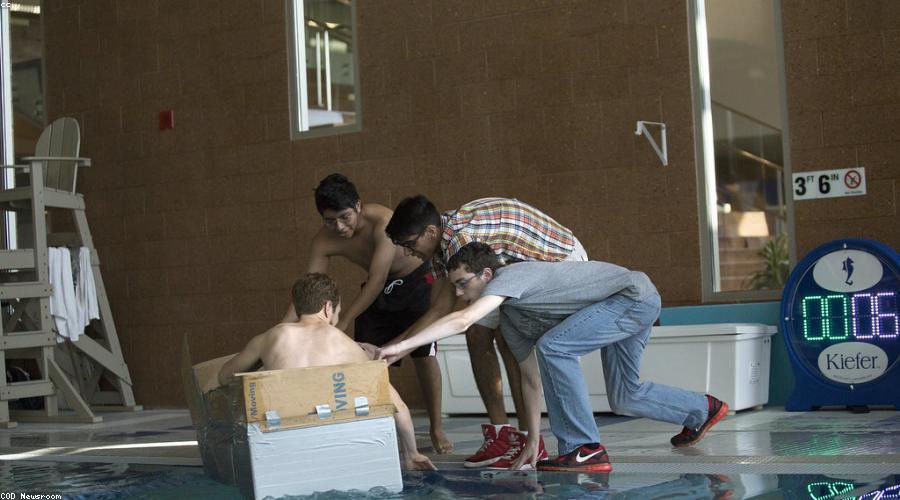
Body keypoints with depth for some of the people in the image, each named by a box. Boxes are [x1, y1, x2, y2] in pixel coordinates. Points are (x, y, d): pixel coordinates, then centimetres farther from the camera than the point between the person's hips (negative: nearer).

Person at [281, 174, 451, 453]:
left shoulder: (382, 221, -37)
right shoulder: (324, 242, -22)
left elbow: (376, 281, -40)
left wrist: (341, 324, -45)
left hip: (415, 281, -4)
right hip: (378, 290, 5)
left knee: (424, 355, -11)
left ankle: (437, 430, 0)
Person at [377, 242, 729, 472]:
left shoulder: (509, 276, -19)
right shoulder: (510, 318, 8)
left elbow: (462, 321, -34)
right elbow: (532, 377, 10)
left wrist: (402, 346, -35)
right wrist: (532, 441, 8)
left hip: (636, 294, -11)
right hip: (623, 308, 11)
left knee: (553, 347, -24)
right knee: (624, 400, 18)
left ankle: (585, 449, -20)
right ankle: (703, 410, 41)